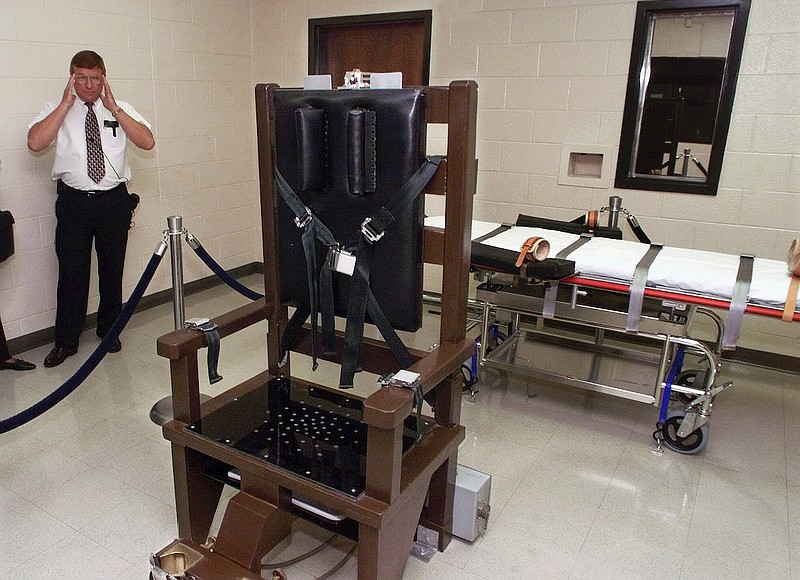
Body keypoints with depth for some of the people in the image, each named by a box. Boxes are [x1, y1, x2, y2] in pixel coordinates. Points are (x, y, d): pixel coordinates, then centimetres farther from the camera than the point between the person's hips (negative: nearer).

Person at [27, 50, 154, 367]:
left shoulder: (121, 109, 7)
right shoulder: (57, 109, 4)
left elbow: (147, 142, -9)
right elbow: (35, 143, -14)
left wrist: (113, 107, -13)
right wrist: (66, 103, -12)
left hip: (114, 199, 1)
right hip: (74, 201, -1)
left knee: (112, 269, 11)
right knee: (71, 272, 1)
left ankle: (109, 330, 28)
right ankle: (66, 341, 15)